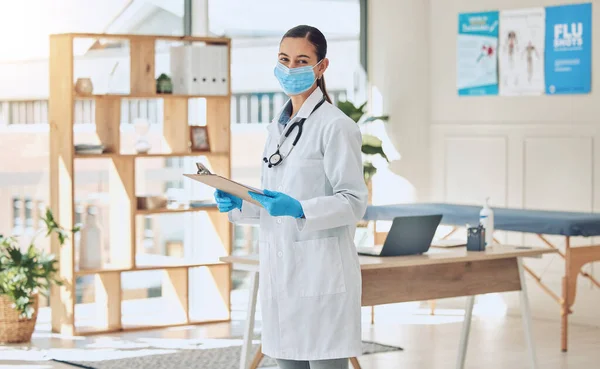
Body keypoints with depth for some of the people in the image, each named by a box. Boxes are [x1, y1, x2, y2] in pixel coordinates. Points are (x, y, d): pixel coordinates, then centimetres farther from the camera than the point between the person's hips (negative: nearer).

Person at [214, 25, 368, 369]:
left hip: (321, 267, -8)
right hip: (280, 266, 8)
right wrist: (238, 204, 2)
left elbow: (354, 202, -12)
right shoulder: (277, 126, 15)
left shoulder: (336, 126, -9)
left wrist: (299, 210, -25)